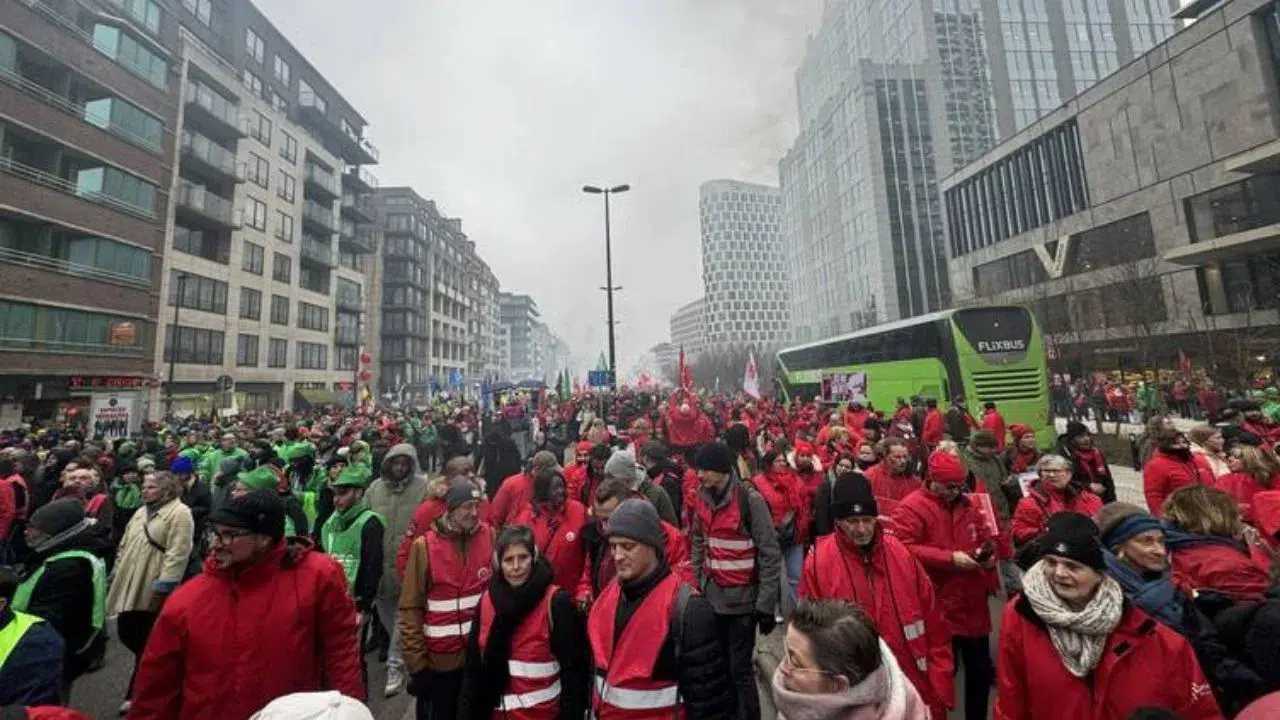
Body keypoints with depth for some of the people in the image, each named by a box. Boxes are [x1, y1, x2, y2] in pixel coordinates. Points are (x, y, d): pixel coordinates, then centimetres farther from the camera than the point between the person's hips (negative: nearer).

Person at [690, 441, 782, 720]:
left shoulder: (750, 499, -17)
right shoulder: (703, 498, 1)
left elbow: (770, 554, -14)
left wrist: (766, 603, -12)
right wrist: (697, 584, 8)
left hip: (742, 598, -5)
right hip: (712, 596, 6)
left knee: (739, 669, 4)